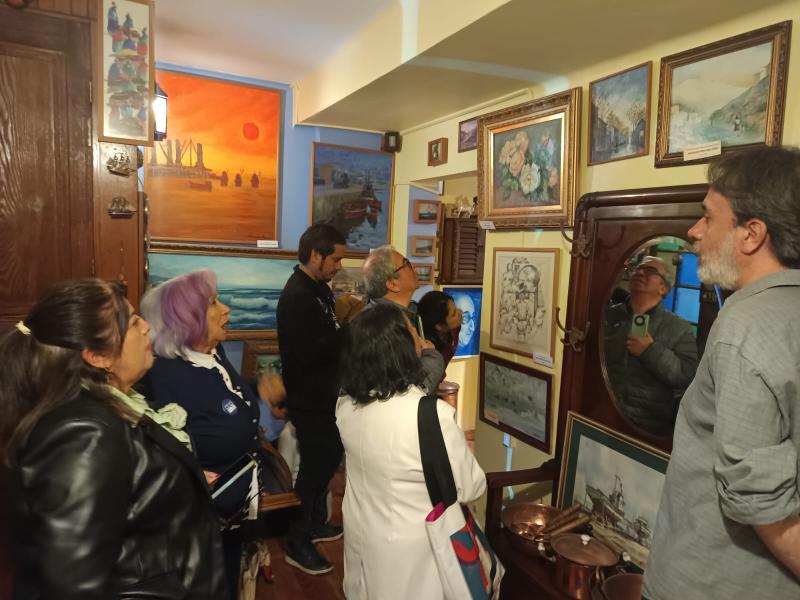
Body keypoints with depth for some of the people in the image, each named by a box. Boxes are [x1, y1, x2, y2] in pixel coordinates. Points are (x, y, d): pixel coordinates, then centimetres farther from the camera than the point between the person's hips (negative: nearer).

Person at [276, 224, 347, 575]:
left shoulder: (318, 289, 8)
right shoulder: (297, 296, -23)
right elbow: (308, 353, -31)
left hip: (323, 394, 10)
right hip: (309, 399, -10)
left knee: (329, 458, 22)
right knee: (314, 466, 4)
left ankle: (316, 522, 41)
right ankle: (297, 544, 22)